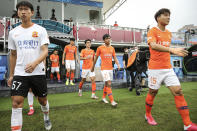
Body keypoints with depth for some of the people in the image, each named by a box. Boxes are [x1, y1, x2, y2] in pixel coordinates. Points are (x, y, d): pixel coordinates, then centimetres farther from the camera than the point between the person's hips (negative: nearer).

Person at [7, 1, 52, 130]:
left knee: (43, 100, 14)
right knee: (16, 102, -7)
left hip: (38, 72, -2)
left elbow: (45, 51, -11)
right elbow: (13, 55, 15)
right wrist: (11, 75, 15)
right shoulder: (13, 32, 9)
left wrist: (35, 63, -30)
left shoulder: (40, 30, -2)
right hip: (19, 73, 2)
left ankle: (46, 118, 44)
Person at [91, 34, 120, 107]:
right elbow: (96, 58, 5)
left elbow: (115, 57, 10)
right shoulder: (100, 48, -3)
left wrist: (118, 64, -9)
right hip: (104, 69, -5)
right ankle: (112, 101, -7)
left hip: (110, 68, 5)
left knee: (107, 84, 14)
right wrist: (93, 67, 11)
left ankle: (103, 97, 32)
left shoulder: (112, 48, 10)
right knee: (109, 84, -12)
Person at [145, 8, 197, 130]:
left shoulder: (169, 33, 15)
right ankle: (148, 115, 29)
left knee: (179, 92, -1)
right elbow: (153, 46, -27)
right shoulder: (152, 31, -7)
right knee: (152, 93, 6)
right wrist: (172, 49, -38)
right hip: (155, 69, -6)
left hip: (168, 68, 6)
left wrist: (176, 52, 12)